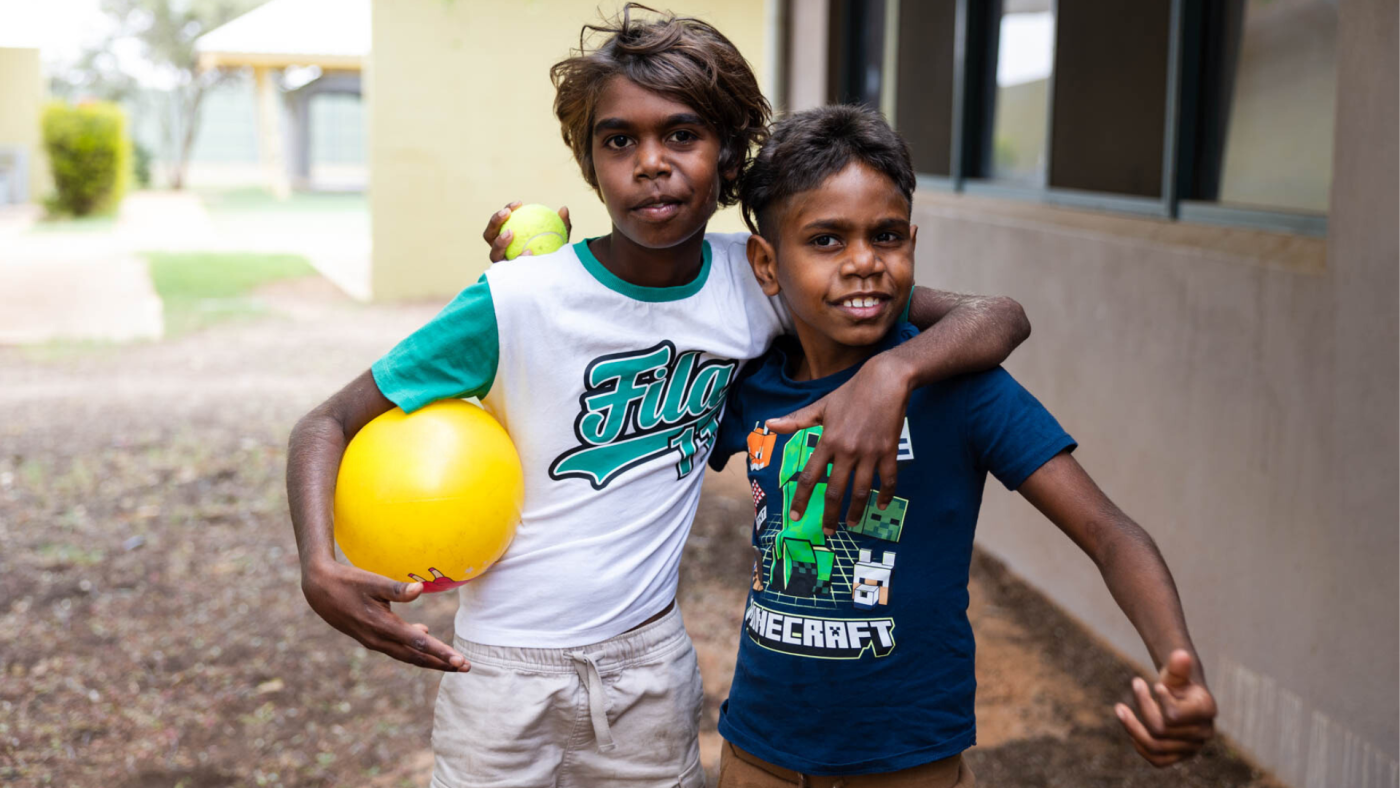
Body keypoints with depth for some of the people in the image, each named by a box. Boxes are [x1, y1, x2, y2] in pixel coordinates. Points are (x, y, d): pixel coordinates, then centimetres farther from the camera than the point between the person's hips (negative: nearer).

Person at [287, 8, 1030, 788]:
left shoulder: (757, 280, -10)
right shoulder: (516, 304, -18)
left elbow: (997, 317, -9)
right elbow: (329, 423, -11)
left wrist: (890, 371, -30)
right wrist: (320, 568, -30)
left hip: (652, 660, 3)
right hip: (507, 667, -2)